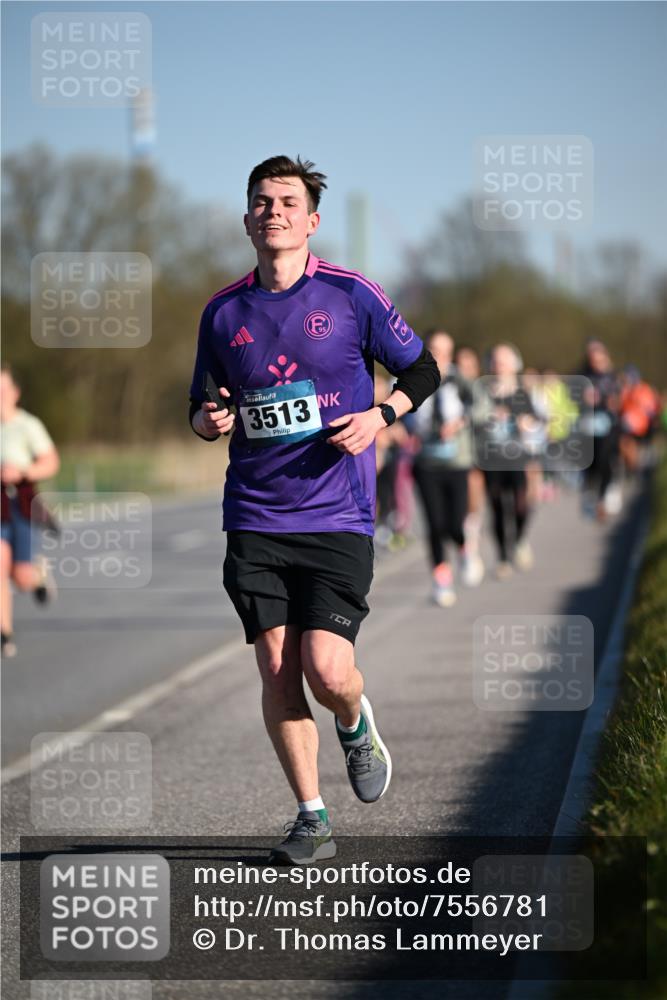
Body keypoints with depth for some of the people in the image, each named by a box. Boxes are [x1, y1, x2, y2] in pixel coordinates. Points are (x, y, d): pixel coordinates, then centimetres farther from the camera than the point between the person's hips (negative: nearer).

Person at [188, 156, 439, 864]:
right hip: (256, 519, 3)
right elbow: (203, 400, 19)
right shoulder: (224, 312, 8)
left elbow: (421, 369, 8)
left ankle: (356, 727, 23)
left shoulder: (351, 295, -1)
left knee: (326, 669, -14)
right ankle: (311, 819, 11)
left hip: (338, 516, -3)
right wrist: (206, 420, -4)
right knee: (276, 669, -2)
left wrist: (379, 416, -10)